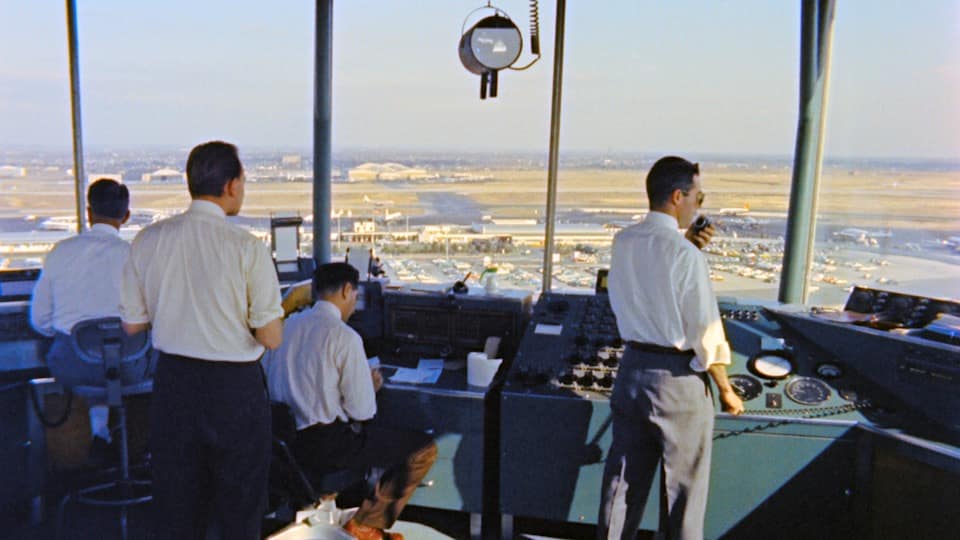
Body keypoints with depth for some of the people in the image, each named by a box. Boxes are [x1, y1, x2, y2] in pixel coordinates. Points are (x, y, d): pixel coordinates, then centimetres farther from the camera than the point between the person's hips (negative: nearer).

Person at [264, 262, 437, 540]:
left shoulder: (287, 324, 5)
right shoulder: (345, 337, -15)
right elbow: (363, 410, -14)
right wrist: (372, 387, 8)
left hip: (282, 439, 9)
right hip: (323, 446, -8)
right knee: (424, 448, 1)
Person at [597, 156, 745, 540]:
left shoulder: (623, 243, 0)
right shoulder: (686, 255, -19)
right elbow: (705, 334, -16)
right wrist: (726, 391, -3)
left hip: (633, 368, 6)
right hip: (679, 380, -6)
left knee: (623, 478, 18)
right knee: (683, 488, 12)